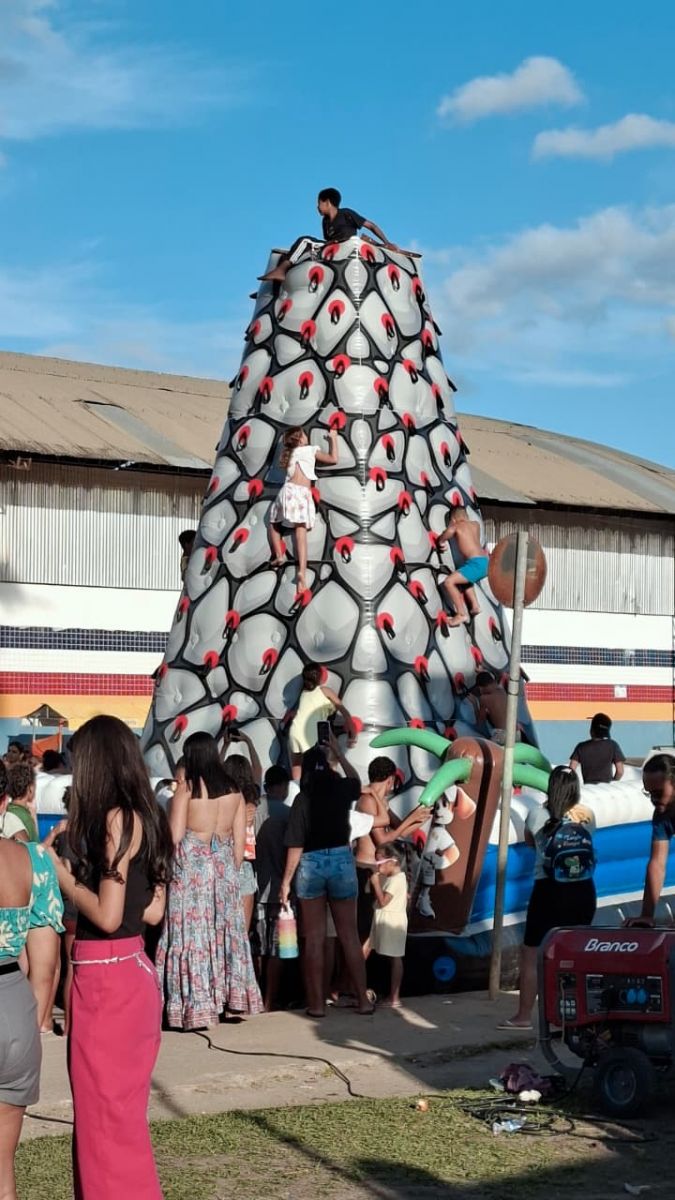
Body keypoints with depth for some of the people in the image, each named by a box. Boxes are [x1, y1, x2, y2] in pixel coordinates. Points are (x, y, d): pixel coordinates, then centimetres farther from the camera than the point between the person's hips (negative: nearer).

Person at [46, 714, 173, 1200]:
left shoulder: (116, 818, -15)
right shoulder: (143, 817, 10)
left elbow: (108, 916, -20)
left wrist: (63, 877, -6)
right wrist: (78, 871, 20)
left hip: (108, 978, -9)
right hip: (128, 971, 9)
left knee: (105, 1111, 0)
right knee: (118, 1108, 18)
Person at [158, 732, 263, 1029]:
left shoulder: (187, 788, -9)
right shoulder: (233, 790, 5)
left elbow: (175, 836, -12)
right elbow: (240, 839, 7)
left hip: (191, 866, -5)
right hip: (224, 866, 5)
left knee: (193, 931, 0)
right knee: (226, 929, 14)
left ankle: (197, 1007, 1)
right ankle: (230, 995, 20)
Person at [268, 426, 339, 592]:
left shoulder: (289, 454, 25)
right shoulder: (310, 450, 13)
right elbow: (333, 459, 15)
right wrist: (333, 438, 28)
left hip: (289, 490, 3)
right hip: (303, 494, -3)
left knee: (274, 522, 25)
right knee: (301, 531, -12)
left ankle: (279, 555, 4)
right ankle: (302, 570, -28)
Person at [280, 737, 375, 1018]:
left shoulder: (303, 798, -6)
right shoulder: (342, 789, -1)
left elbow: (296, 846, -9)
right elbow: (356, 780, 26)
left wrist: (286, 881, -2)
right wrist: (338, 752, 32)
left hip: (310, 865, -1)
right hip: (341, 860, 1)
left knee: (314, 939, 5)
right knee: (349, 935, 9)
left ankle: (317, 1003, 9)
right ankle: (363, 1000, 11)